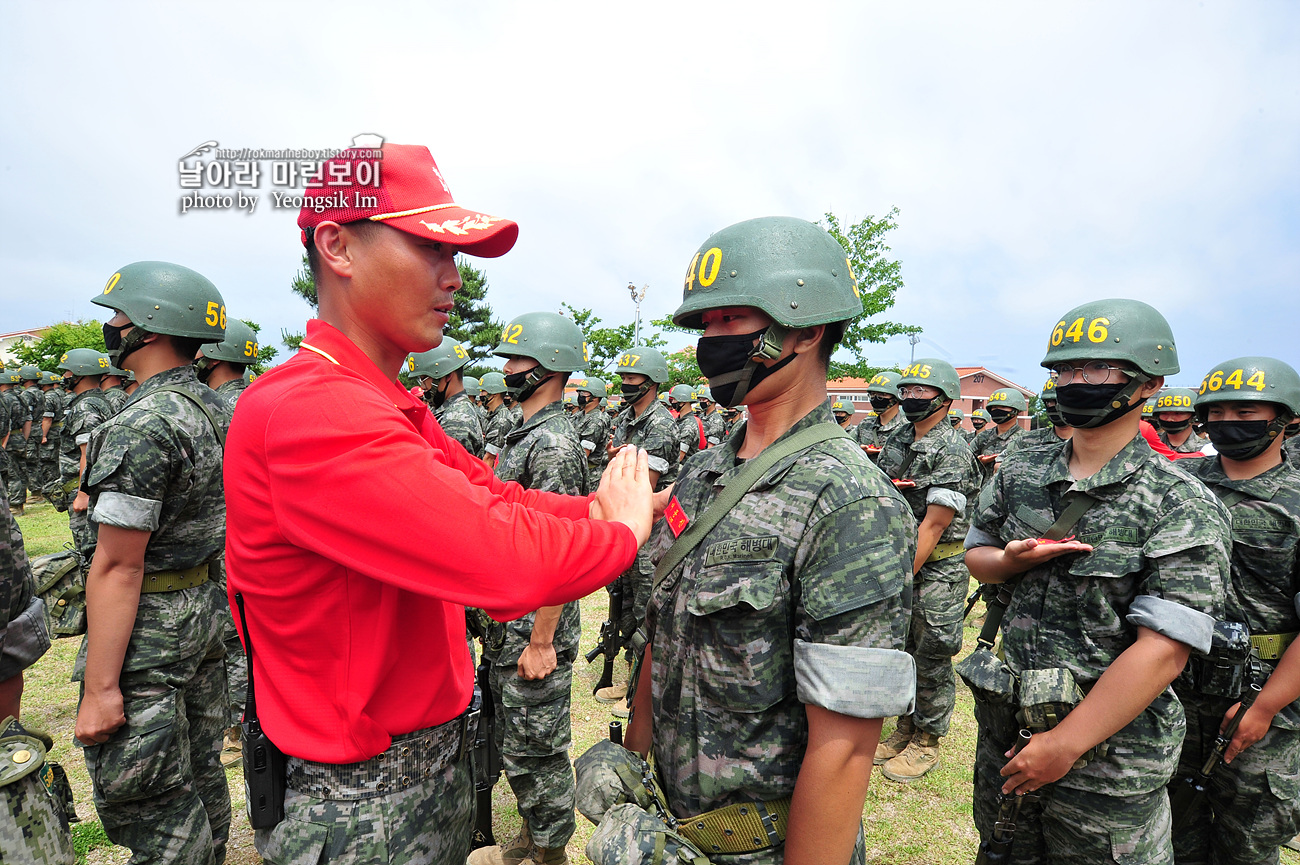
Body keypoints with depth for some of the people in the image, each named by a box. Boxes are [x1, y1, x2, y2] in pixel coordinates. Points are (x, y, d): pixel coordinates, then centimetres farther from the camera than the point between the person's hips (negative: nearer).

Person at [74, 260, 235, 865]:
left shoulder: (139, 427, -22)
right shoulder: (213, 409, 6)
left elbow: (117, 567, -23)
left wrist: (100, 688, -20)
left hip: (148, 631, -9)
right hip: (206, 609, 9)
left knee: (153, 808, 5)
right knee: (201, 773, 22)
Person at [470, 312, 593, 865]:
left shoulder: (554, 444, -21)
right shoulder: (522, 436, 11)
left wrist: (542, 643, -22)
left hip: (533, 630, -10)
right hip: (505, 623, 10)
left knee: (535, 748, 7)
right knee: (514, 740, 22)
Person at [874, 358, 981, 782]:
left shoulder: (953, 452, -17)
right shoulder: (896, 439, 7)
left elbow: (934, 524, -19)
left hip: (937, 569, -7)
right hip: (898, 559, 7)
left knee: (931, 659, 5)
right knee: (900, 650, 17)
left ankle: (927, 742, 22)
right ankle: (906, 729, 34)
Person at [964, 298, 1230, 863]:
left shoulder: (1183, 507, -15)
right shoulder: (1019, 472, 1)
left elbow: (1164, 649, -21)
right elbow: (974, 553, 11)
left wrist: (1064, 744, -20)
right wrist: (1014, 559, -13)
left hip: (1109, 751, -4)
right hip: (1004, 728, 5)